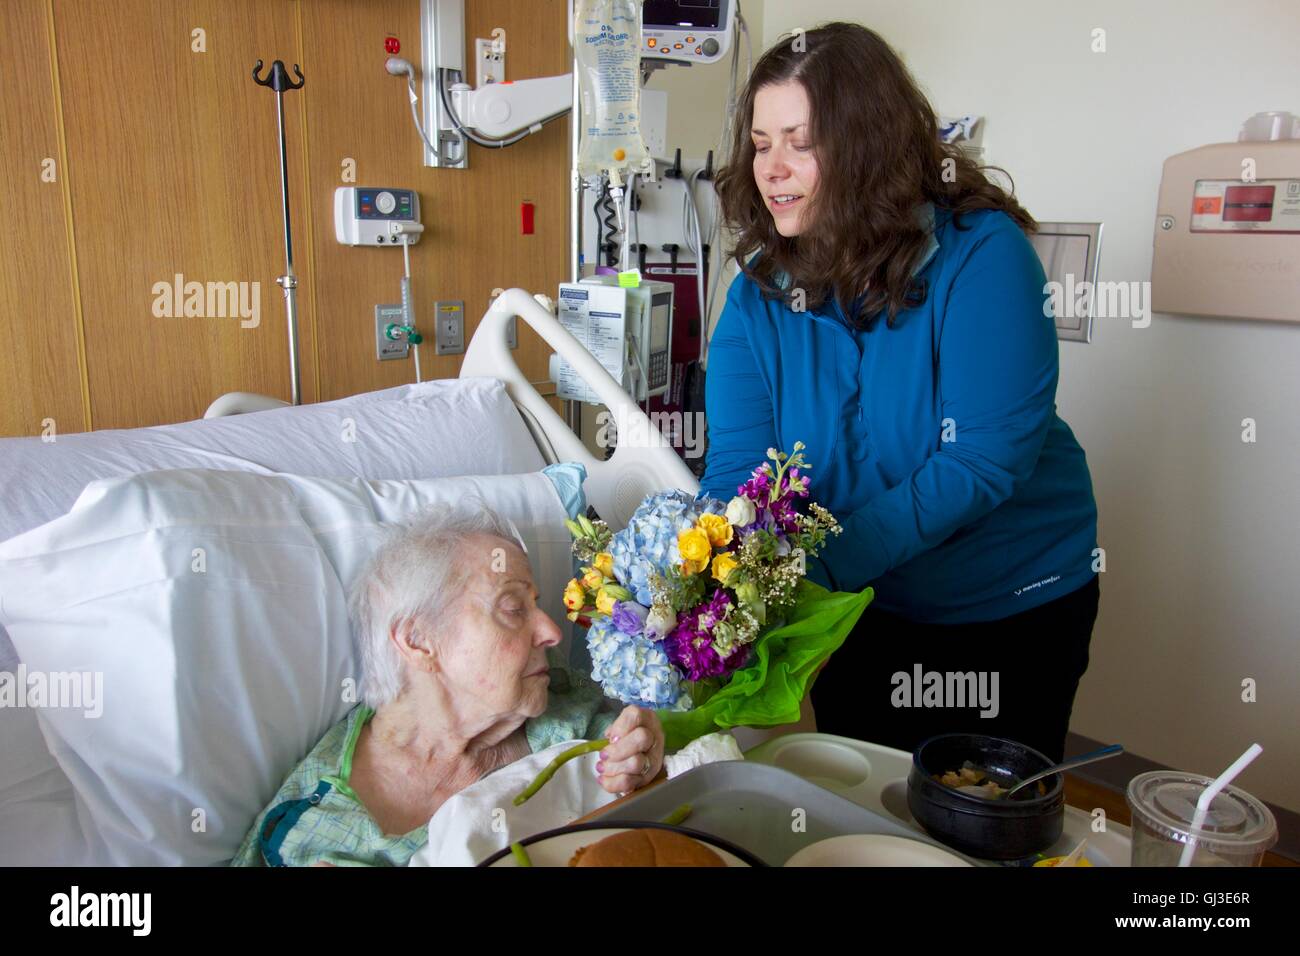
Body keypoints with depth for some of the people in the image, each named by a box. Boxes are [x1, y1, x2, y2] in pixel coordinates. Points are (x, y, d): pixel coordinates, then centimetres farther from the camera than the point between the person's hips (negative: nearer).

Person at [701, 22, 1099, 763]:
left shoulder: (981, 254, -23)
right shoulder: (758, 293, -10)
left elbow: (984, 459, -28)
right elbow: (739, 468, -16)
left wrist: (815, 565, -35)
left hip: (1010, 611, -3)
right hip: (859, 610, 4)